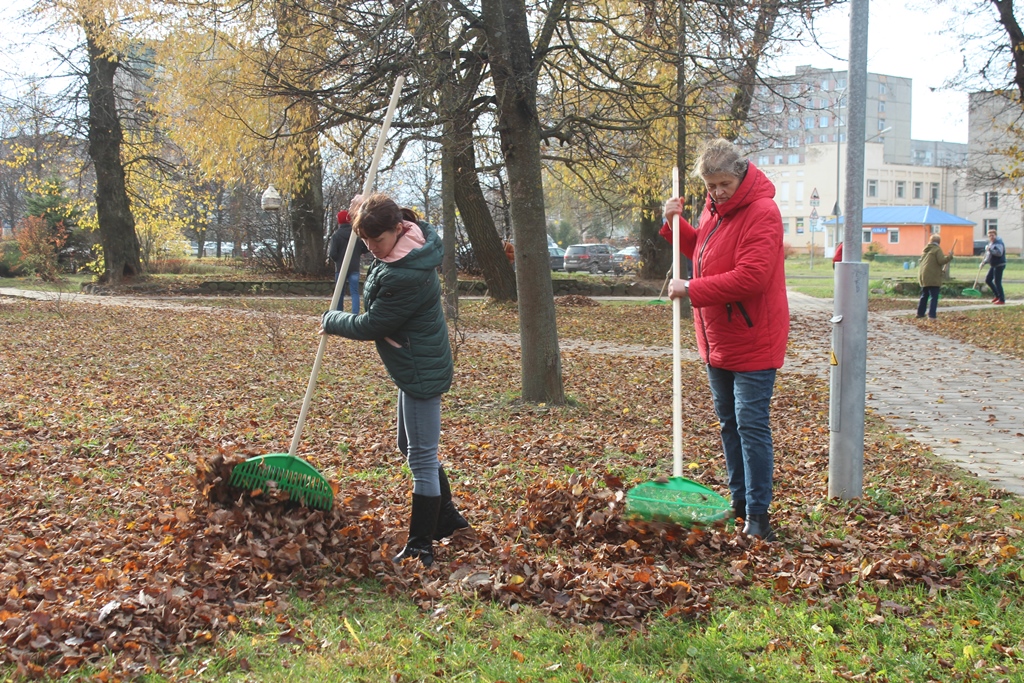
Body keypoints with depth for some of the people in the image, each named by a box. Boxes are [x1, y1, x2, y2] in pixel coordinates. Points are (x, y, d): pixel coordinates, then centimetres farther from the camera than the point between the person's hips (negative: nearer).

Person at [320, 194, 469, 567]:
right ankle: (446, 517, 37)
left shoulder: (406, 277, -29)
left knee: (422, 457, -3)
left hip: (421, 371, -11)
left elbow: (369, 326, -20)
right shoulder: (406, 247, 1)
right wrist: (367, 210, 17)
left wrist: (331, 320, -1)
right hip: (417, 366, 11)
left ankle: (420, 548, 6)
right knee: (413, 448, 23)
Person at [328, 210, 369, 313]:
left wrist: (333, 255, 9)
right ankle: (355, 315, -16)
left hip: (340, 268, -1)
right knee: (355, 292, -2)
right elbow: (366, 248, 1)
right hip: (354, 268, 1)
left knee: (339, 293, 10)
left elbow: (332, 254, -13)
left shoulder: (336, 235, -8)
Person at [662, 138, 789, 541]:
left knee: (751, 425, -6)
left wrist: (692, 290, -24)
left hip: (752, 342, -9)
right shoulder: (714, 208, 9)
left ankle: (758, 515, 1)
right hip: (718, 340, 9)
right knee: (729, 423, 15)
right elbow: (701, 251, 25)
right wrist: (675, 224, 8)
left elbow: (750, 278, -28)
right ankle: (739, 504, 26)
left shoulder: (762, 213, -19)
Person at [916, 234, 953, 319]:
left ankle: (920, 313, 22)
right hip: (933, 277, -8)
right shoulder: (937, 249, -8)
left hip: (923, 276, 8)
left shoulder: (925, 249, 15)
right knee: (934, 297, -5)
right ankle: (931, 315, -12)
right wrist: (949, 256, -5)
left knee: (924, 295, 19)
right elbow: (941, 261, -19)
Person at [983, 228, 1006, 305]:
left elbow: (999, 253, -31)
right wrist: (984, 261, 15)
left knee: (997, 282, -9)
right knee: (988, 280, 10)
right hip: (993, 265, 10)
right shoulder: (990, 243, 15)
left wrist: (990, 250, -33)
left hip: (999, 265, -10)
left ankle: (1002, 299, -2)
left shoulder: (999, 243, -15)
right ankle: (997, 295, 21)